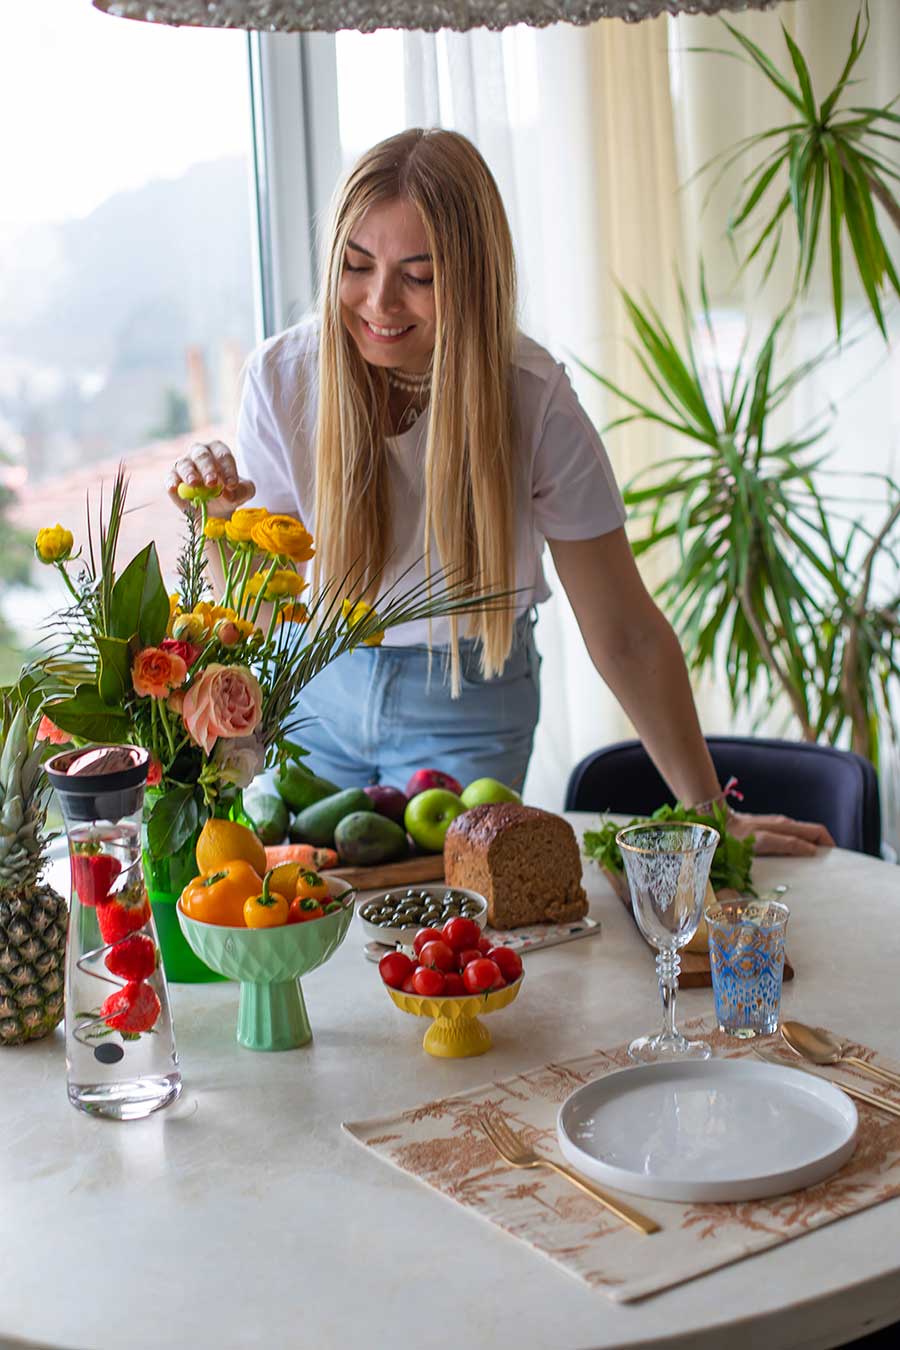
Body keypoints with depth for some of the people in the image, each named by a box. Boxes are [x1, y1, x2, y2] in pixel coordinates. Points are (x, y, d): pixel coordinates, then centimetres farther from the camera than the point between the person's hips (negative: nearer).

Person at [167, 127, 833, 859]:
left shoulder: (534, 402, -23)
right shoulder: (284, 375, -16)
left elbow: (626, 636, -17)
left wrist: (708, 812, -12)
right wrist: (218, 524, -29)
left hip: (468, 713, -2)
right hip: (317, 689, 2)